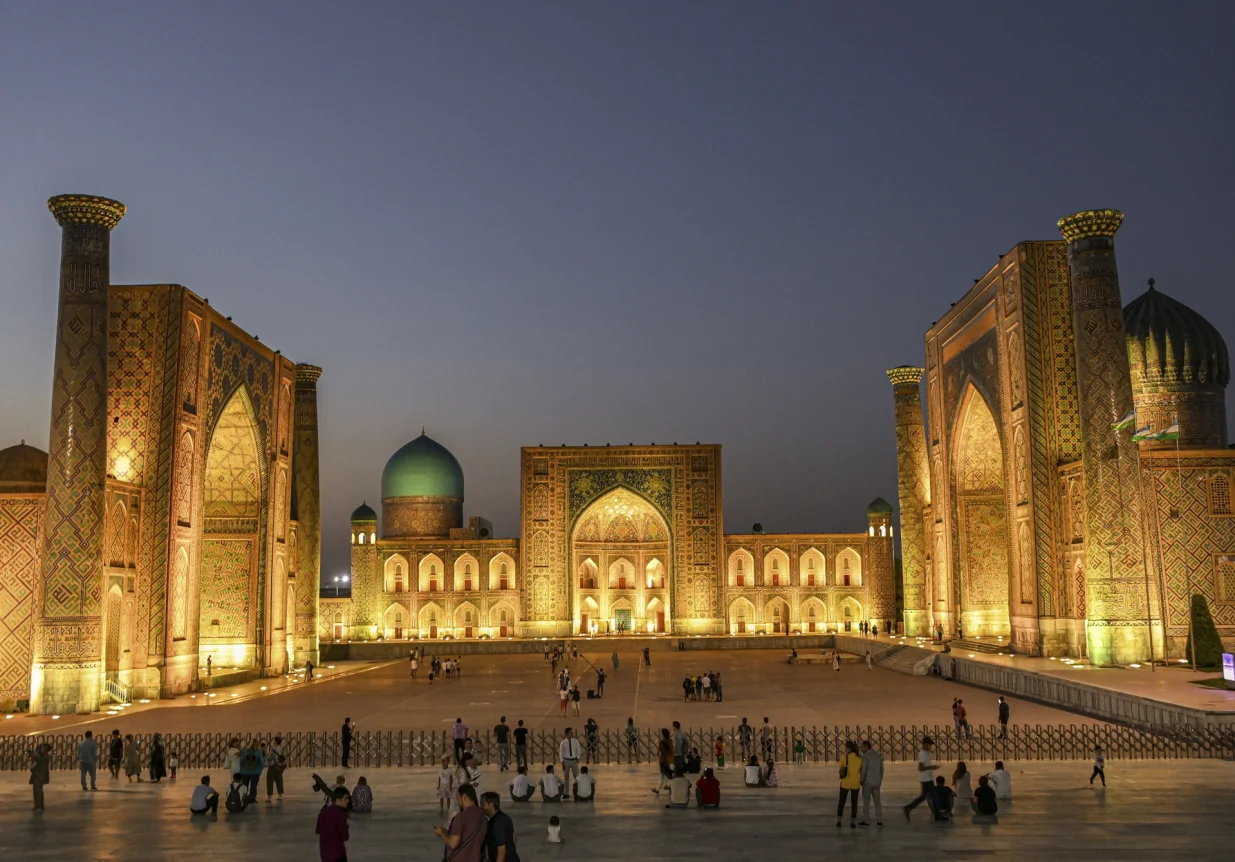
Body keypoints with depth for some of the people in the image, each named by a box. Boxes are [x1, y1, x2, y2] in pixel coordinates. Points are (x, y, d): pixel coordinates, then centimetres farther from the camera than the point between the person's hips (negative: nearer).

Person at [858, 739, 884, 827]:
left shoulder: (865, 756, -14)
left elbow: (863, 770, -17)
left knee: (866, 801, 2)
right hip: (876, 782, 6)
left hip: (867, 782, -6)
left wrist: (861, 780, -2)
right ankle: (879, 821, 10)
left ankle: (866, 821, 3)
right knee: (877, 801, 12)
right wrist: (880, 781, 20)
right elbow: (881, 769, 11)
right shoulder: (878, 755, 7)